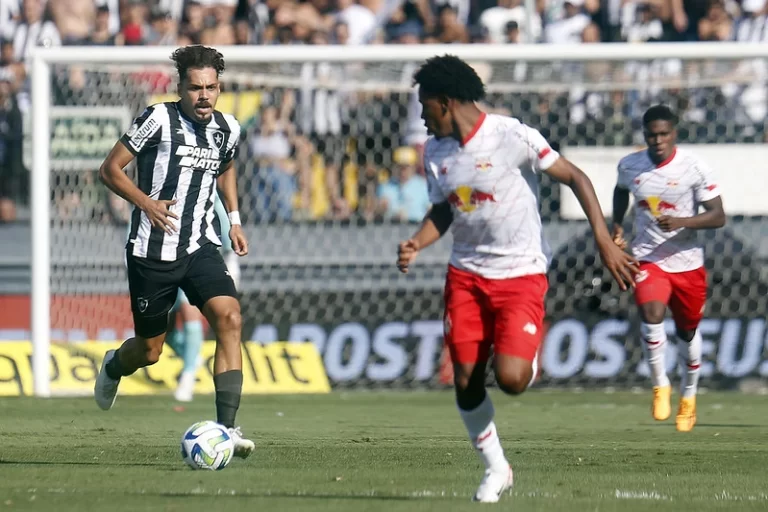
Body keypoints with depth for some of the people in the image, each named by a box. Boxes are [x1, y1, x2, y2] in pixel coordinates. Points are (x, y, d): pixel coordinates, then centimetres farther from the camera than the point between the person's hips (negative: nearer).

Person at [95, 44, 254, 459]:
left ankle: (226, 427, -24)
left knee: (229, 317, -21)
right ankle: (114, 367, 45)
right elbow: (109, 169, -6)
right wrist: (146, 203, -19)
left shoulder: (227, 129, 6)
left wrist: (234, 219, 17)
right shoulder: (159, 120, -10)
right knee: (150, 351, 6)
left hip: (201, 248, 4)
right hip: (152, 251, -4)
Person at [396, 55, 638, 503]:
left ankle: (533, 360, 19)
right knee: (465, 379, -1)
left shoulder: (512, 136, -16)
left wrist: (604, 240, -18)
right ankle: (496, 468, 18)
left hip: (522, 273, -5)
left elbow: (574, 177, -11)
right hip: (467, 275, 6)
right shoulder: (435, 151, 4)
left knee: (510, 377, -19)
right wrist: (416, 245, -3)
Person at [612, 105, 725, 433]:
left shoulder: (695, 168, -12)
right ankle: (660, 385, -10)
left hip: (687, 262, 0)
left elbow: (718, 216, -13)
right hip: (648, 258, 0)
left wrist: (681, 222, -27)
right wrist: (617, 226, 14)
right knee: (652, 313, -26)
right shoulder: (629, 166, -2)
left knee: (688, 330, 13)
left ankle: (689, 395, 36)